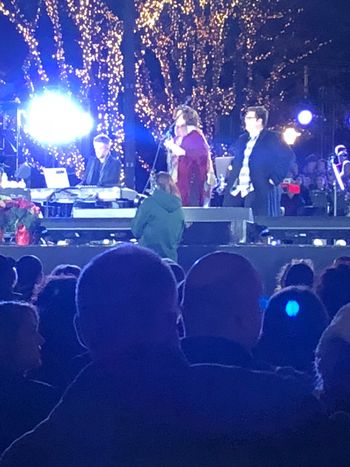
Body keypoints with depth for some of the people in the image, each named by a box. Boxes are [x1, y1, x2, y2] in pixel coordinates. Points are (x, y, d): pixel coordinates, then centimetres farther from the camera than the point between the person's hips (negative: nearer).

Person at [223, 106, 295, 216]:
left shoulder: (272, 139, -2)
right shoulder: (242, 139, 19)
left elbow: (288, 156, -12)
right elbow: (235, 160, 30)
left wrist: (274, 178, -14)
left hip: (259, 192, -7)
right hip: (236, 192, 7)